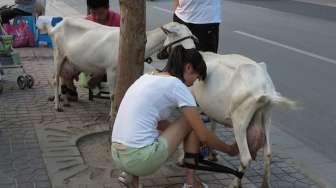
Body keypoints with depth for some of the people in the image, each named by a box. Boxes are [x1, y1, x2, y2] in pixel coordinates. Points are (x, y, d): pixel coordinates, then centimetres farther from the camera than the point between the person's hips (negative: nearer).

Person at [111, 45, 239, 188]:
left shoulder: (147, 77, 17)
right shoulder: (176, 85, -5)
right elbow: (203, 135, -1)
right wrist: (230, 149, 15)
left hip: (117, 155, 8)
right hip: (141, 159, -8)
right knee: (191, 123, 10)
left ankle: (131, 174, 16)